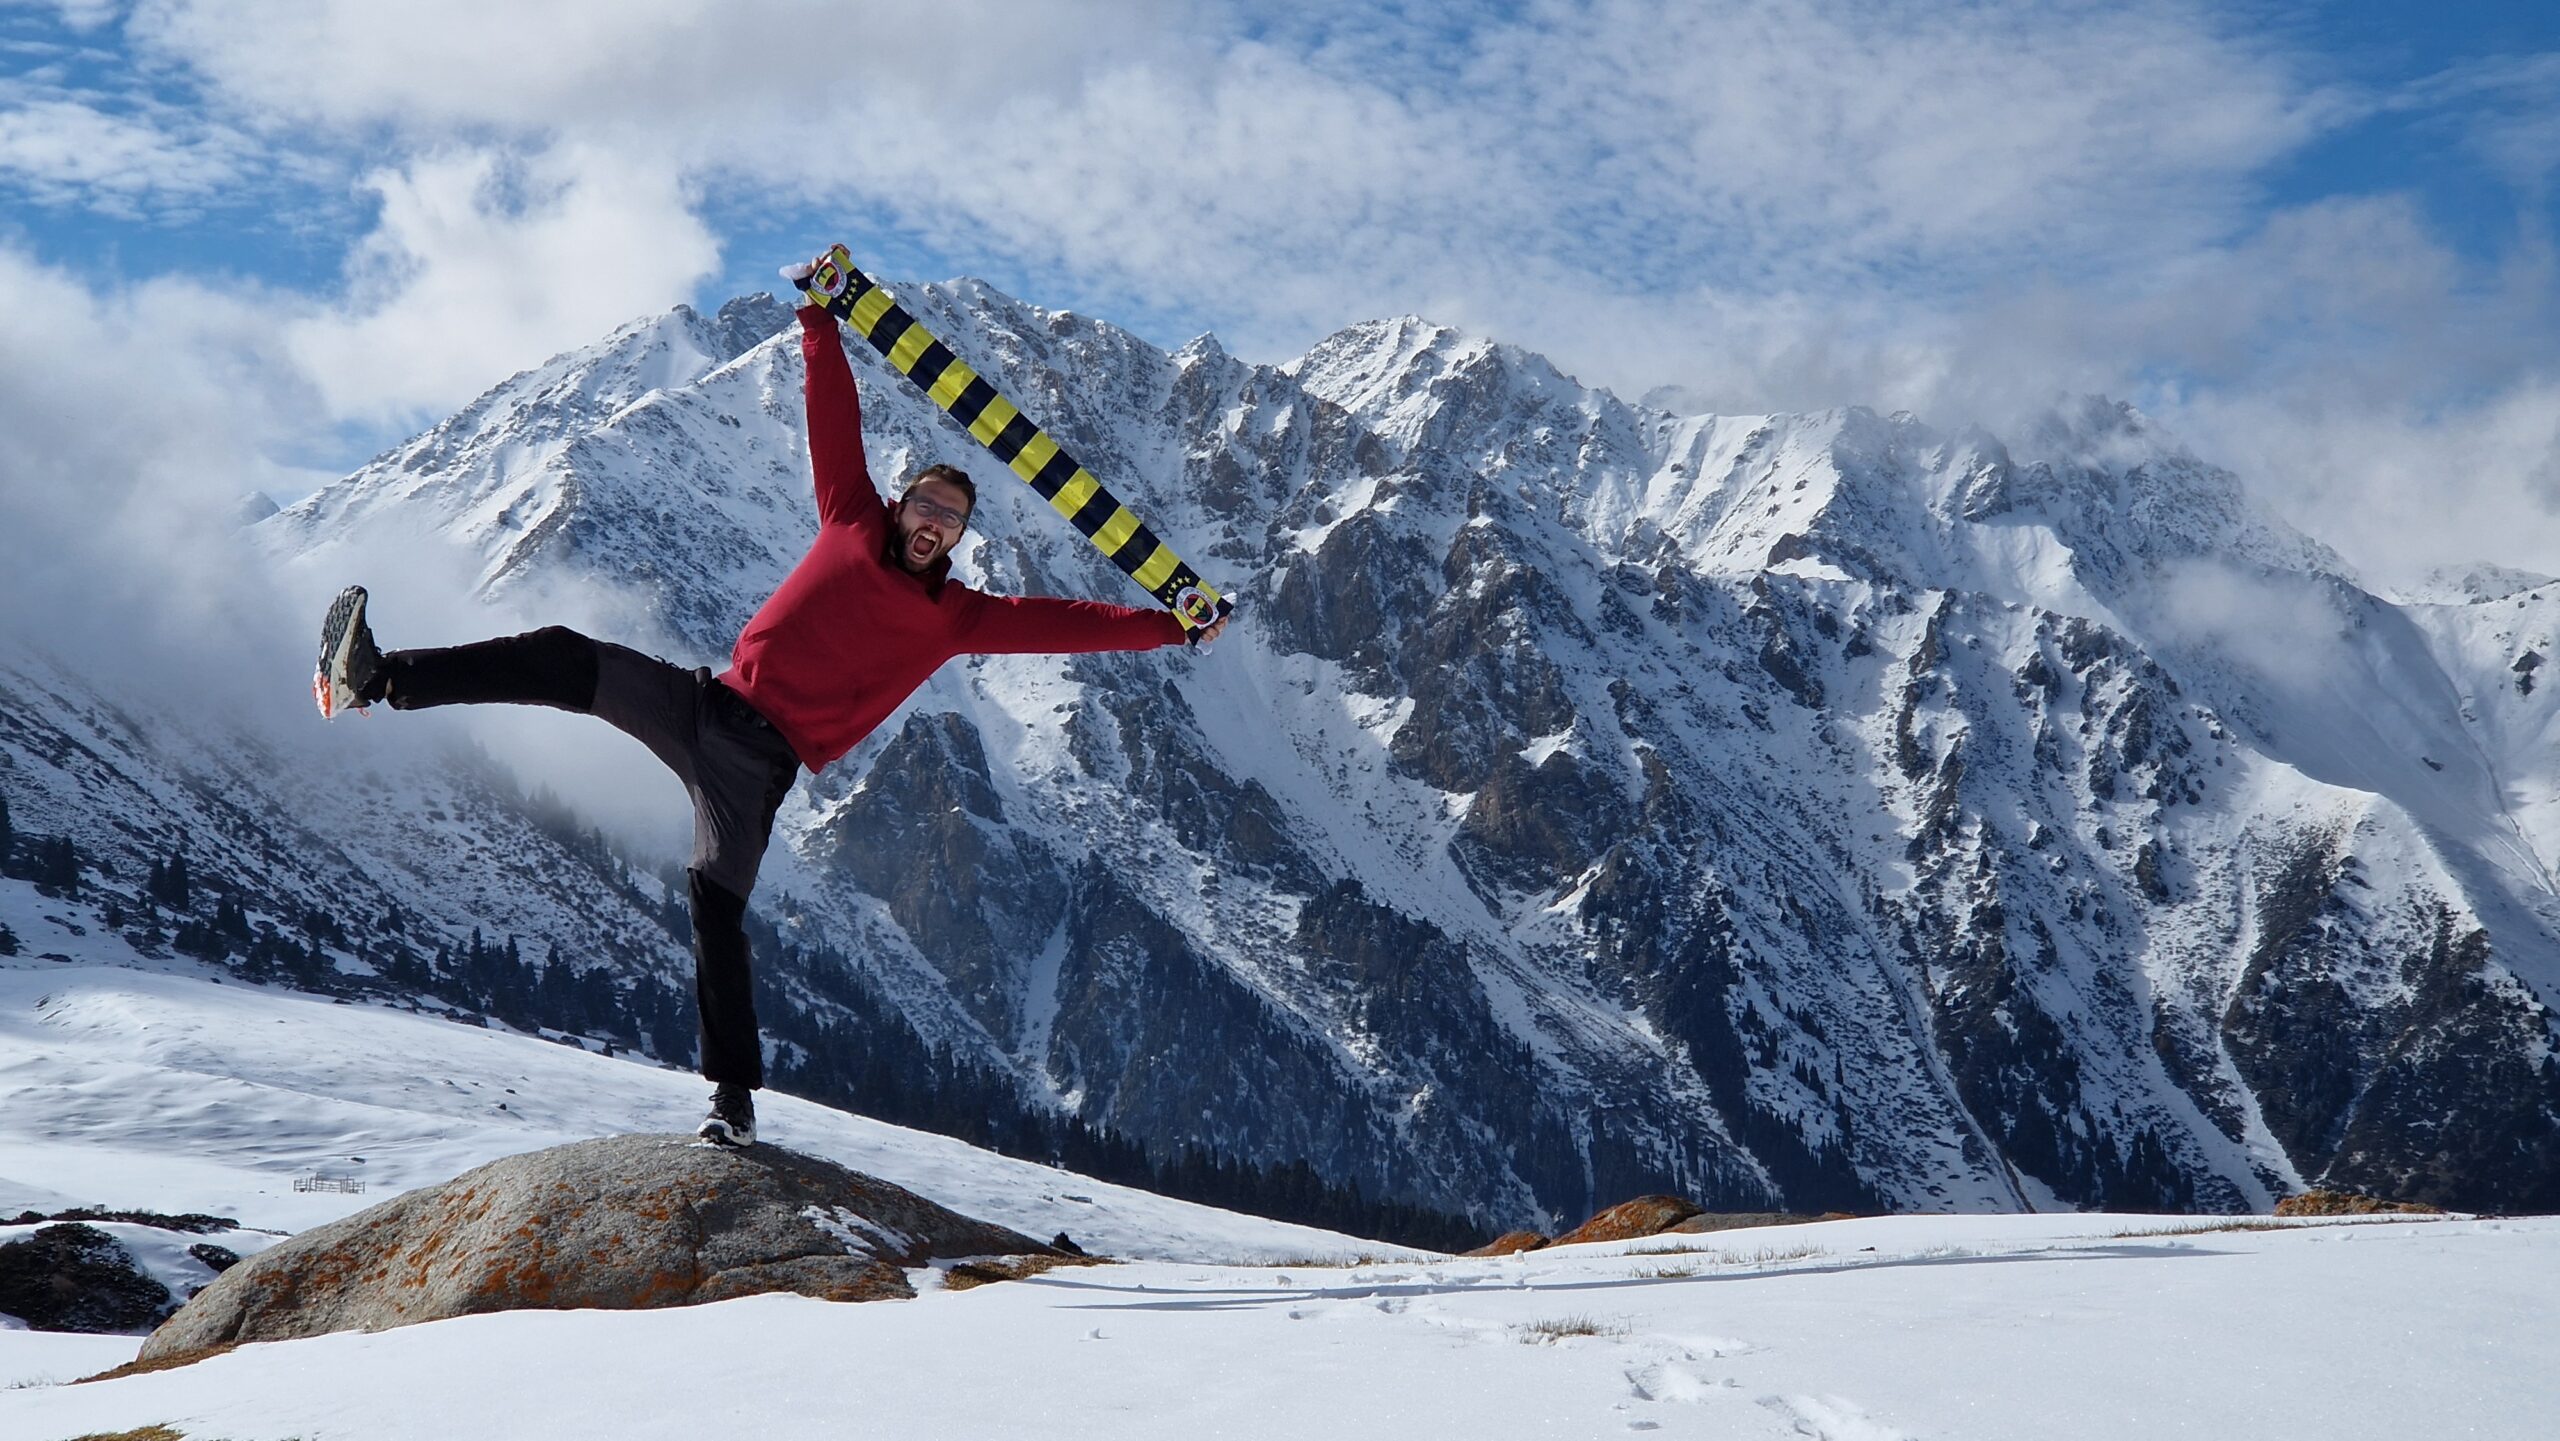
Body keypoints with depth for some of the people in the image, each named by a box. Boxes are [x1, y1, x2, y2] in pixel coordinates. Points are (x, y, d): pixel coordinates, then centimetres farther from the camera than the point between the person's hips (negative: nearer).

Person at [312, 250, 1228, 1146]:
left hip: (761, 760, -2)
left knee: (716, 904, -16)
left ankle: (734, 1096, -11)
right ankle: (375, 678, -21)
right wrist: (819, 315, 6)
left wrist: (1171, 627, 3)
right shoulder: (853, 524, 11)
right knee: (563, 664, -18)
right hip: (708, 705, 2)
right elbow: (834, 416, 9)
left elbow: (1063, 621, 7)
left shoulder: (957, 618, 8)